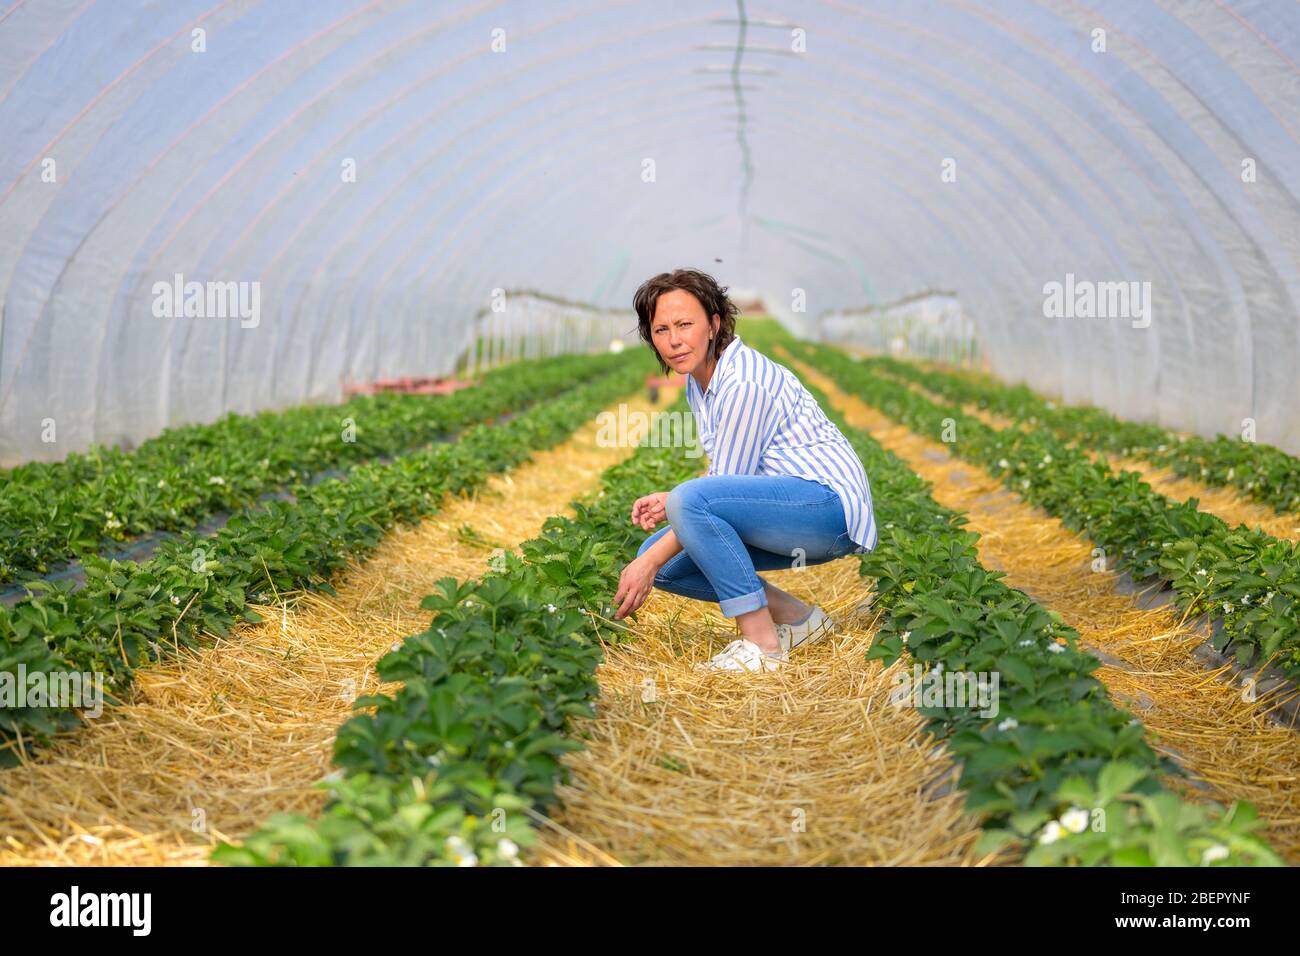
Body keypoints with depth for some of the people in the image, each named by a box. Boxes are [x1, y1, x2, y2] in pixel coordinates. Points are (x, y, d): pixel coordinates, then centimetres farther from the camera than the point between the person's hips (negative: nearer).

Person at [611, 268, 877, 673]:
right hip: (788, 504, 10)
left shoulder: (744, 384, -21)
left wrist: (650, 562, -17)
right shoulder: (699, 379, 8)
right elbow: (727, 476, 17)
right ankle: (798, 619, 8)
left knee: (691, 502, -31)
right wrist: (670, 501, -1)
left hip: (831, 505, -10)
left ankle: (762, 644, -22)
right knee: (661, 561, 2)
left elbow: (726, 485, -20)